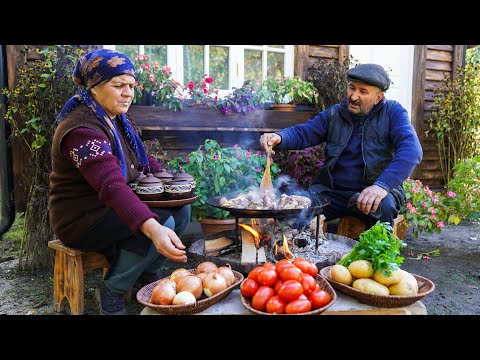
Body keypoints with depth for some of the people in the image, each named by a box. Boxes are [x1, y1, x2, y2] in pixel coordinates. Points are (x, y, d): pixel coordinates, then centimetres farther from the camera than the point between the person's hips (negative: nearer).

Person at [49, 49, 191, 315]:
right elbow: (111, 186, -41)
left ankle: (147, 274, 15)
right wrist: (153, 229, -53)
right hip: (82, 220, -8)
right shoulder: (82, 129, -26)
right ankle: (112, 292, -7)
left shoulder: (120, 120, 5)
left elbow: (145, 160, 17)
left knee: (181, 210, -2)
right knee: (163, 221, -24)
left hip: (115, 209, 9)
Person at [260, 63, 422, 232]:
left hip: (372, 192, -2)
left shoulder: (392, 112, -1)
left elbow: (411, 149, -16)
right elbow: (301, 132, 0)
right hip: (332, 191, 2)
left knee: (383, 205, -35)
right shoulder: (334, 114, 9)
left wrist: (382, 185, -31)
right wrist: (279, 137, -25)